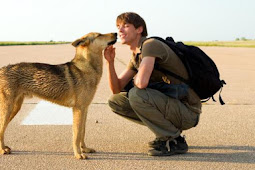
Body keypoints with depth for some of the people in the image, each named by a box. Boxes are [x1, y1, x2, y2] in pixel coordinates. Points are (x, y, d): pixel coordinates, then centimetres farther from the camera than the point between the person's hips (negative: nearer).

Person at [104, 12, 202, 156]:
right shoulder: (136, 56, 13)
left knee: (136, 95, -30)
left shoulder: (151, 44, -17)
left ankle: (174, 140, -11)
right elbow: (117, 89, 11)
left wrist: (137, 78, -6)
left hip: (187, 112, -9)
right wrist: (110, 62, -4)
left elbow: (142, 83, -31)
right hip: (170, 106, 9)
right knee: (115, 101, 6)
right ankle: (167, 131, 10)